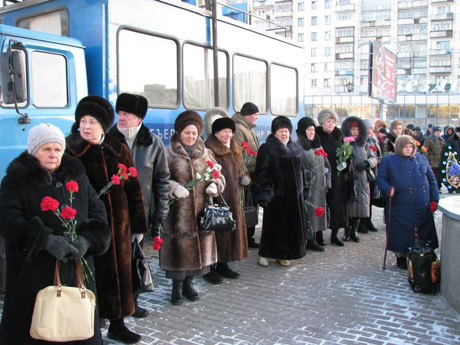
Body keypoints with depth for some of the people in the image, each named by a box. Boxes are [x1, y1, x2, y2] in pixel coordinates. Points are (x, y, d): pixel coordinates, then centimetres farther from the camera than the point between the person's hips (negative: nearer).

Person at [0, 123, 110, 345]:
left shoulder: (77, 177, 12)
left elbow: (97, 211, 7)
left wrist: (87, 239, -13)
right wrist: (47, 240, -24)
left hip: (77, 273, 3)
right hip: (33, 273, -3)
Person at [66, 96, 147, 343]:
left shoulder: (118, 151, 5)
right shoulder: (70, 151, -4)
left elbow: (133, 188, 8)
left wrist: (137, 224, 5)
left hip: (117, 223, 4)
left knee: (118, 273, 12)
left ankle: (117, 325, 29)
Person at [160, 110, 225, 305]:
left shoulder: (206, 153, 12)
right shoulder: (168, 153, 1)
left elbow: (218, 176, 15)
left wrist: (215, 185, -7)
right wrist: (173, 187, -21)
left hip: (201, 211, 4)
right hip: (177, 211, -4)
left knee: (198, 247, 11)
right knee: (178, 248, 0)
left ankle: (188, 283, 30)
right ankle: (177, 287, 18)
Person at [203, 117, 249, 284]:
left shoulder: (235, 151, 17)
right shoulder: (209, 150, -10)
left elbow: (240, 170, 27)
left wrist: (244, 178, 9)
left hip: (233, 199, 9)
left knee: (232, 230, 12)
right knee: (216, 231, -4)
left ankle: (222, 265, 25)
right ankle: (210, 268, 8)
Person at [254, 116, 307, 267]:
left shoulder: (295, 149, 13)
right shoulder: (267, 149, -6)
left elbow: (300, 170, 19)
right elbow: (262, 172, -10)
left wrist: (302, 189, 14)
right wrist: (264, 193, -16)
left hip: (293, 193, 6)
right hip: (276, 194, -6)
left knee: (291, 224, 7)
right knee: (273, 224, 1)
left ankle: (283, 255, 19)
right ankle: (264, 254, 15)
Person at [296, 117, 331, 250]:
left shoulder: (318, 146, 16)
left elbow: (326, 165, 17)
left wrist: (327, 183, 11)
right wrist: (306, 173, -24)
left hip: (319, 186, 7)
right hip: (307, 186, -7)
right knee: (309, 211, -5)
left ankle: (318, 237, 18)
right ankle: (310, 240, 2)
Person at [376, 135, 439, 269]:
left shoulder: (421, 158, 13)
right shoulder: (388, 160, 4)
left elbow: (431, 179, 15)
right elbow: (380, 178, 3)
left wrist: (434, 199, 8)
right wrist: (388, 189, -18)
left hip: (423, 206, 3)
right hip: (400, 206, -3)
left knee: (422, 234, 4)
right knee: (401, 235, 1)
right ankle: (401, 257, 19)